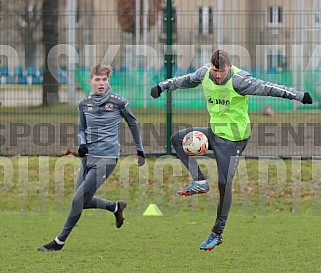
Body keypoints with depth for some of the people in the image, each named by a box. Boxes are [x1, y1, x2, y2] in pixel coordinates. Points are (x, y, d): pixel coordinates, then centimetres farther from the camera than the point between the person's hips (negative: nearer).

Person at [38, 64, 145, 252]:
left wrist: (140, 150, 15)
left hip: (106, 158, -6)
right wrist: (82, 144, -3)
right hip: (89, 157, 6)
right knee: (83, 201, 8)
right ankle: (116, 207, 34)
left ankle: (60, 241, -3)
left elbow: (133, 124, 8)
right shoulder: (84, 104, 7)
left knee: (78, 199, -12)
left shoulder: (119, 103, -6)